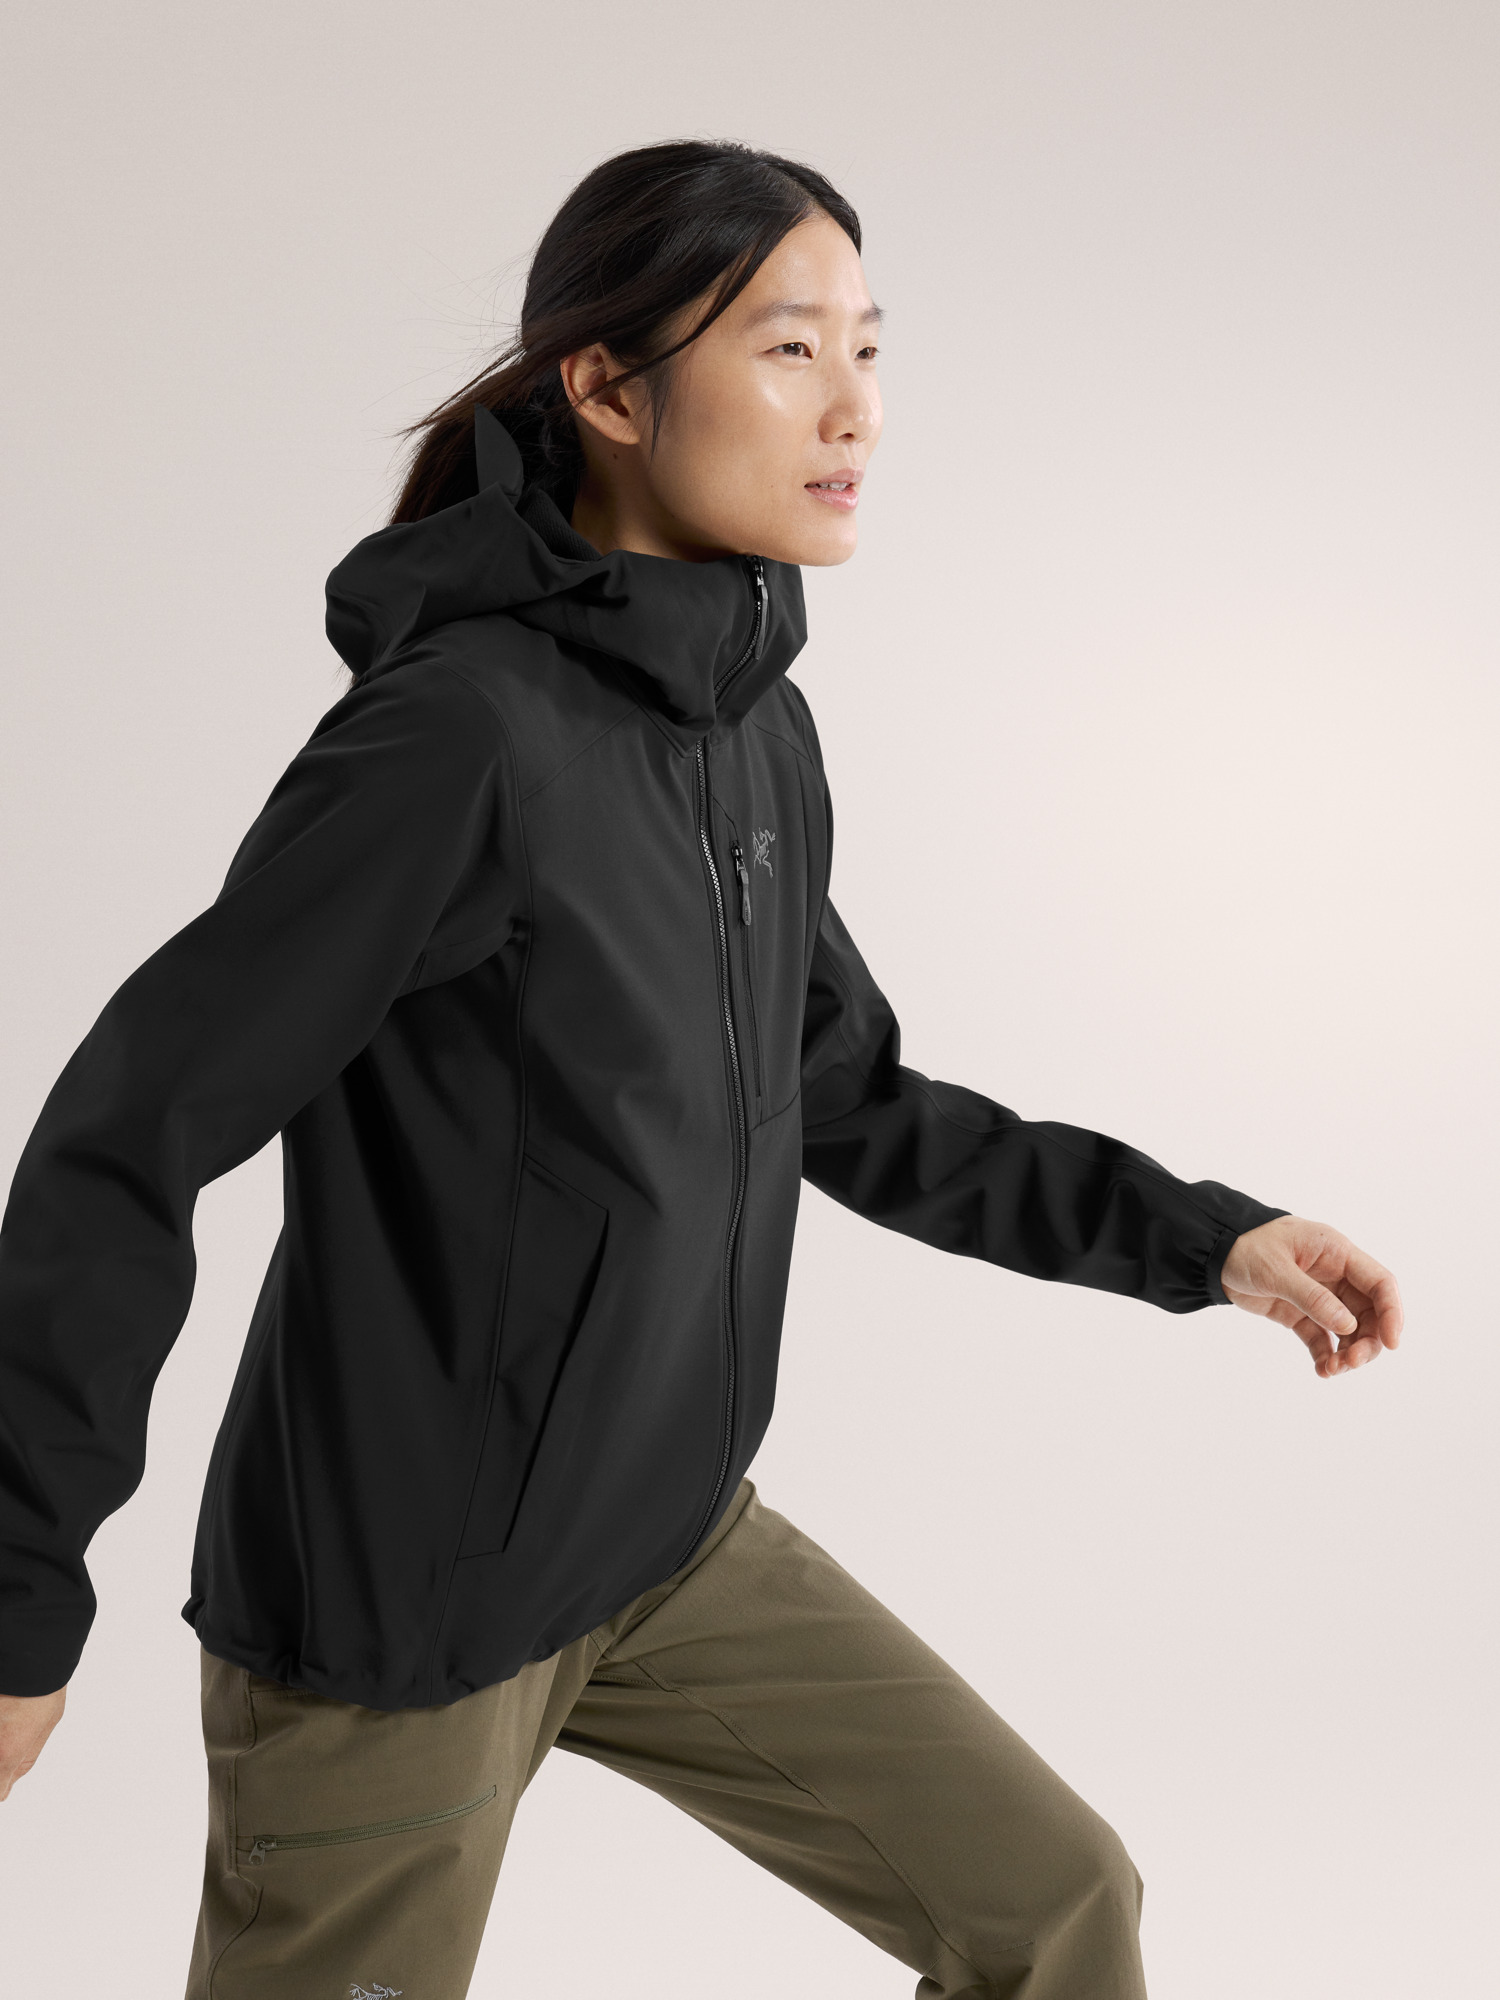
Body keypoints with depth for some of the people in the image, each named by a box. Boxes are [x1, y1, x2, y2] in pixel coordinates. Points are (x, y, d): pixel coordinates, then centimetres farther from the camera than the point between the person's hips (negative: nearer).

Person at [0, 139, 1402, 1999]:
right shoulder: (463, 729, -24)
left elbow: (852, 1106, 11)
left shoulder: (759, 726, 1)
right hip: (394, 1609, -7)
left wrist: (1199, 1236, 5)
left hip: (677, 1545, 7)